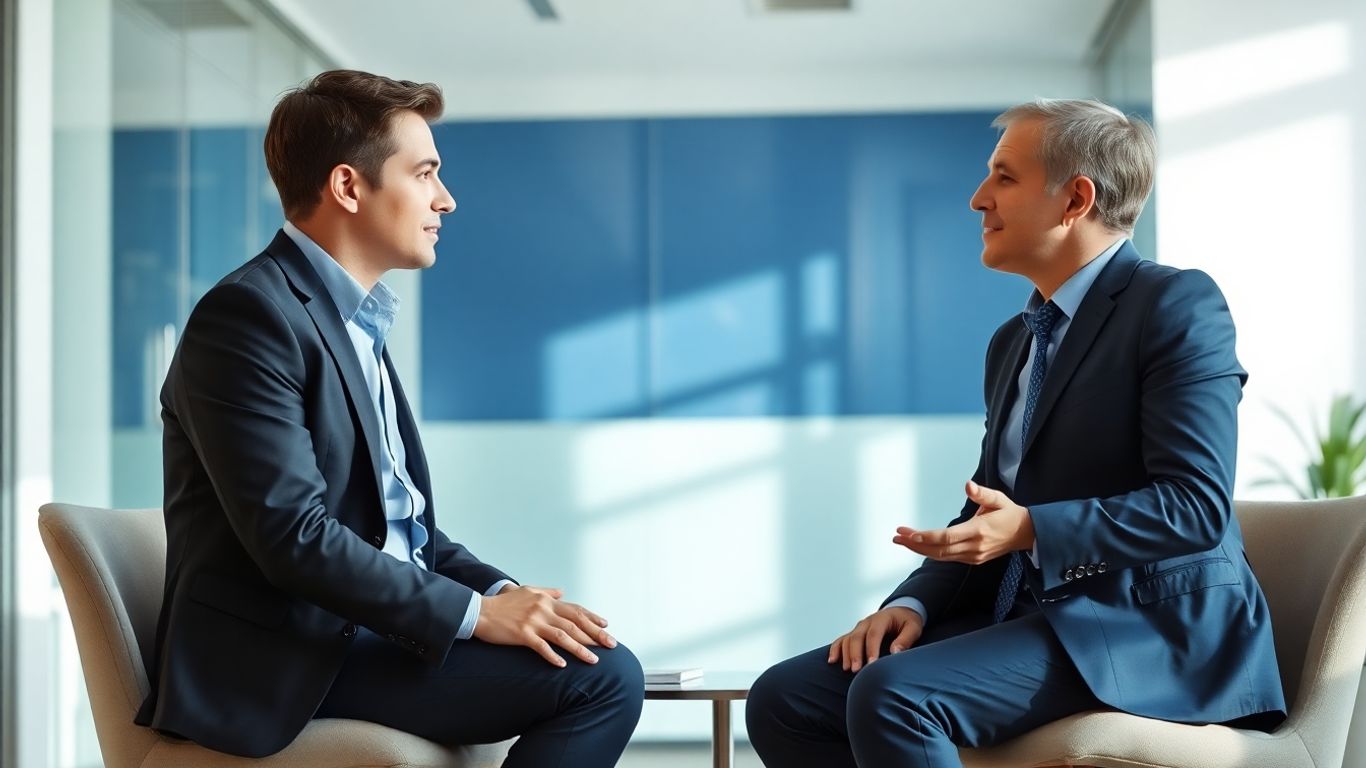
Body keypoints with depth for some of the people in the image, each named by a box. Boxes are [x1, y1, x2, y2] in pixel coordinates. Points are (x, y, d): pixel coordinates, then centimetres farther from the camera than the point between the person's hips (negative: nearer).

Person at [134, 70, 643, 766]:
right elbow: (293, 534, -21)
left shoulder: (356, 324, 18)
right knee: (600, 675, -19)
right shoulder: (249, 314, -12)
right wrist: (474, 612, -18)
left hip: (366, 632, 9)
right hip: (286, 663, -9)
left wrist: (501, 593, -1)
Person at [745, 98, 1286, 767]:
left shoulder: (1178, 304, -6)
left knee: (892, 694, -30)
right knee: (782, 700, -8)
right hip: (1023, 619, 8)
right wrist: (913, 603, 2)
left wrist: (1031, 529, -25)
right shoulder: (1013, 342, 21)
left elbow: (1196, 504, -16)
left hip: (1150, 627, -8)